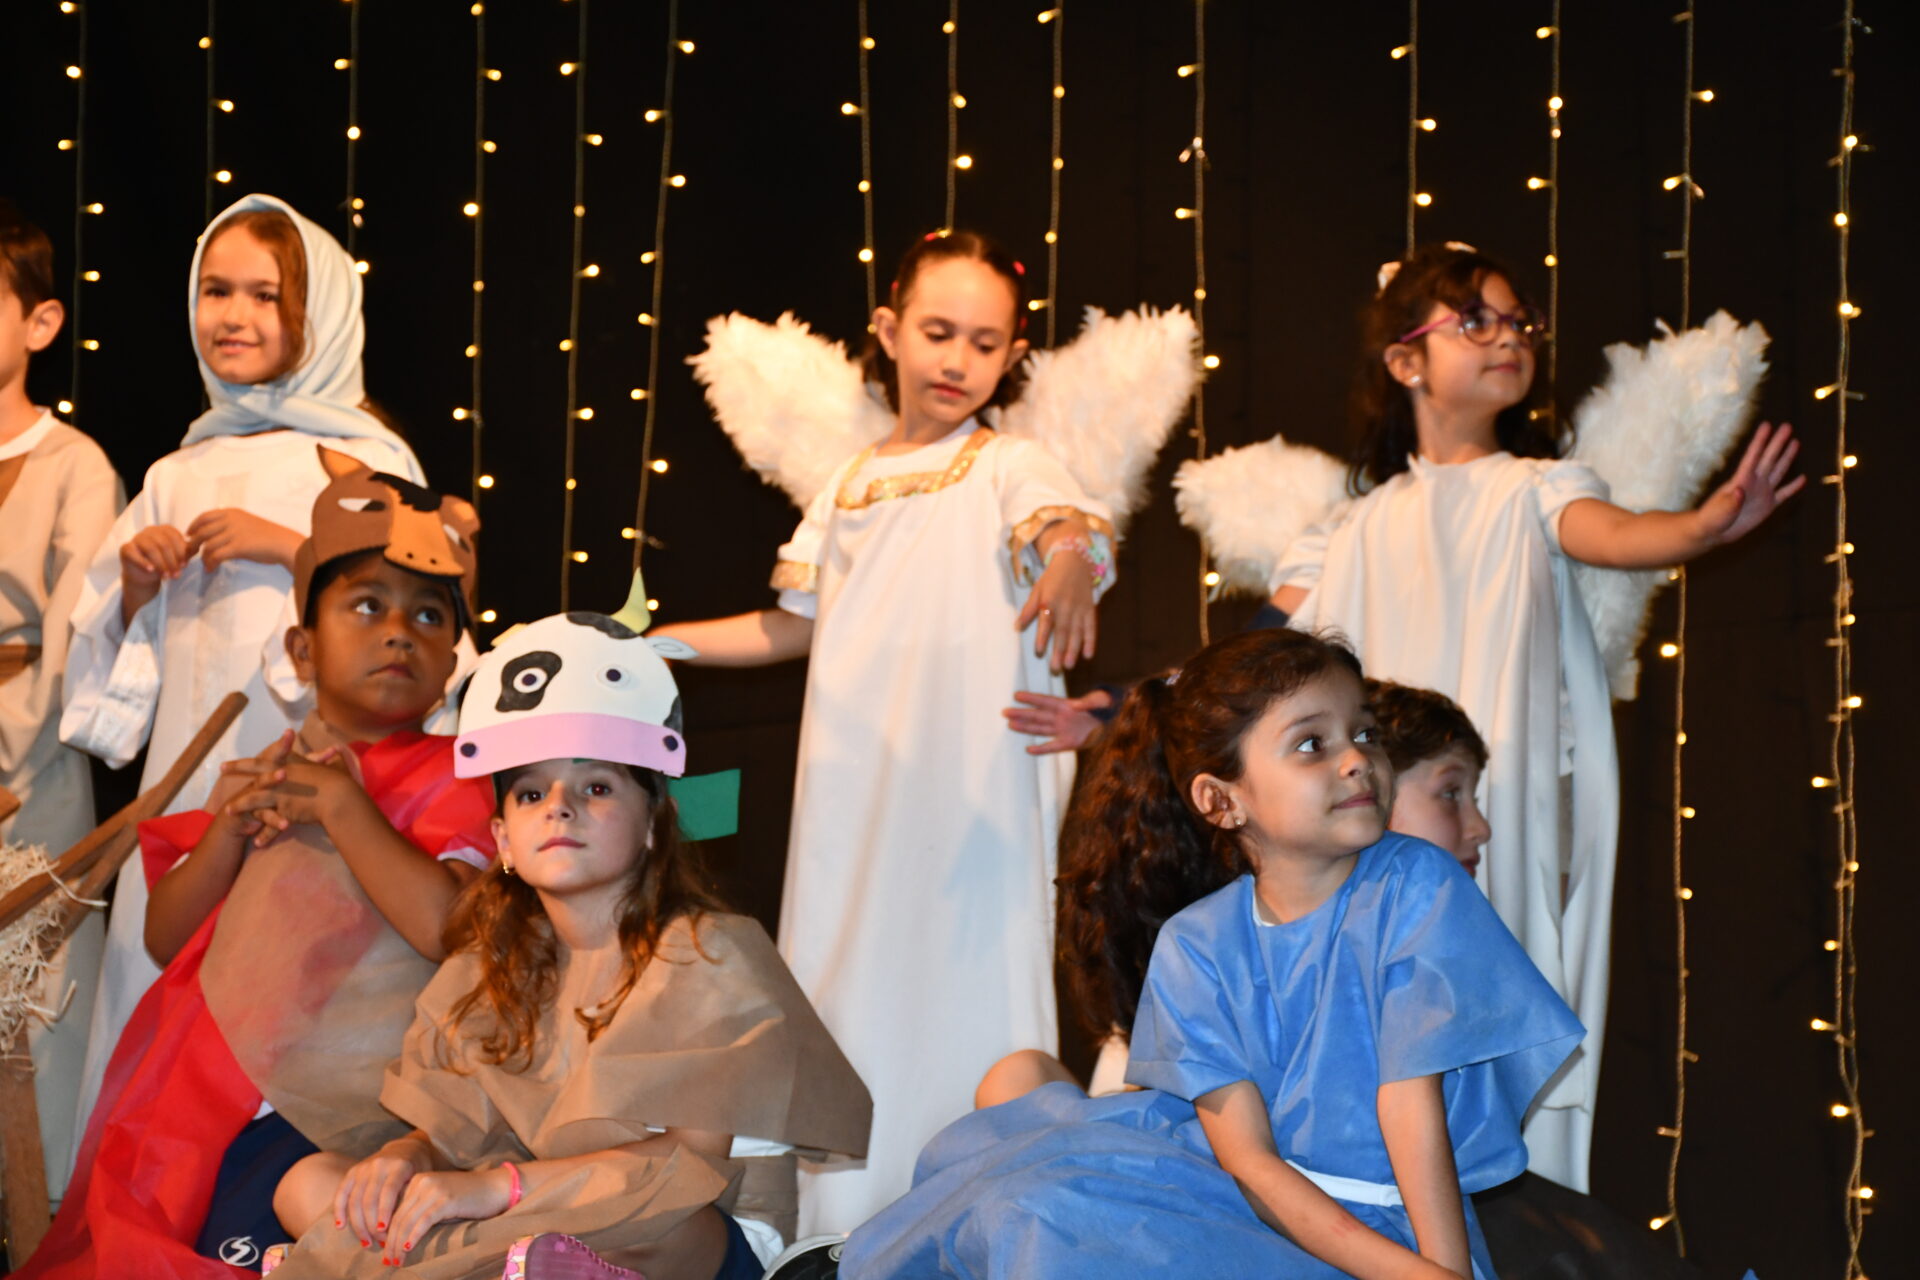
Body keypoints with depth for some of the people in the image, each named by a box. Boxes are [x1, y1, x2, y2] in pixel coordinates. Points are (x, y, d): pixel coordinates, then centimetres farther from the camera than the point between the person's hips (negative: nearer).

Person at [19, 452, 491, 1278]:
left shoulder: (444, 783, -3)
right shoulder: (260, 775, 16)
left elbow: (447, 925, -22)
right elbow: (166, 936, 12)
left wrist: (343, 807, -15)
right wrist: (231, 829, -4)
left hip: (321, 1110, -6)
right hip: (206, 1091, 6)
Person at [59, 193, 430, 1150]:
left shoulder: (366, 462, 1)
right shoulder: (177, 477, 15)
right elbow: (114, 665, 19)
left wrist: (296, 548, -16)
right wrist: (136, 582, 0)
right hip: (185, 783, 5)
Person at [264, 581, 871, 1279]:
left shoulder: (712, 956, -7)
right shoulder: (486, 975, 13)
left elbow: (701, 1163, -17)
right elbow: (453, 1131, 10)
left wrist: (502, 1186, -26)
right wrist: (405, 1156, -17)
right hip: (531, 1218, 6)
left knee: (653, 1210, -40)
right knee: (308, 1182, -6)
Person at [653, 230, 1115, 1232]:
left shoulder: (1008, 468, 0)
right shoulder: (850, 486, 16)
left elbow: (1078, 530, -23)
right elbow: (794, 627, 23)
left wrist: (1070, 570, -48)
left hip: (968, 800, -5)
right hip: (855, 797, 5)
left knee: (960, 990, -9)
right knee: (854, 989, 7)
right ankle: (847, 1223, 14)